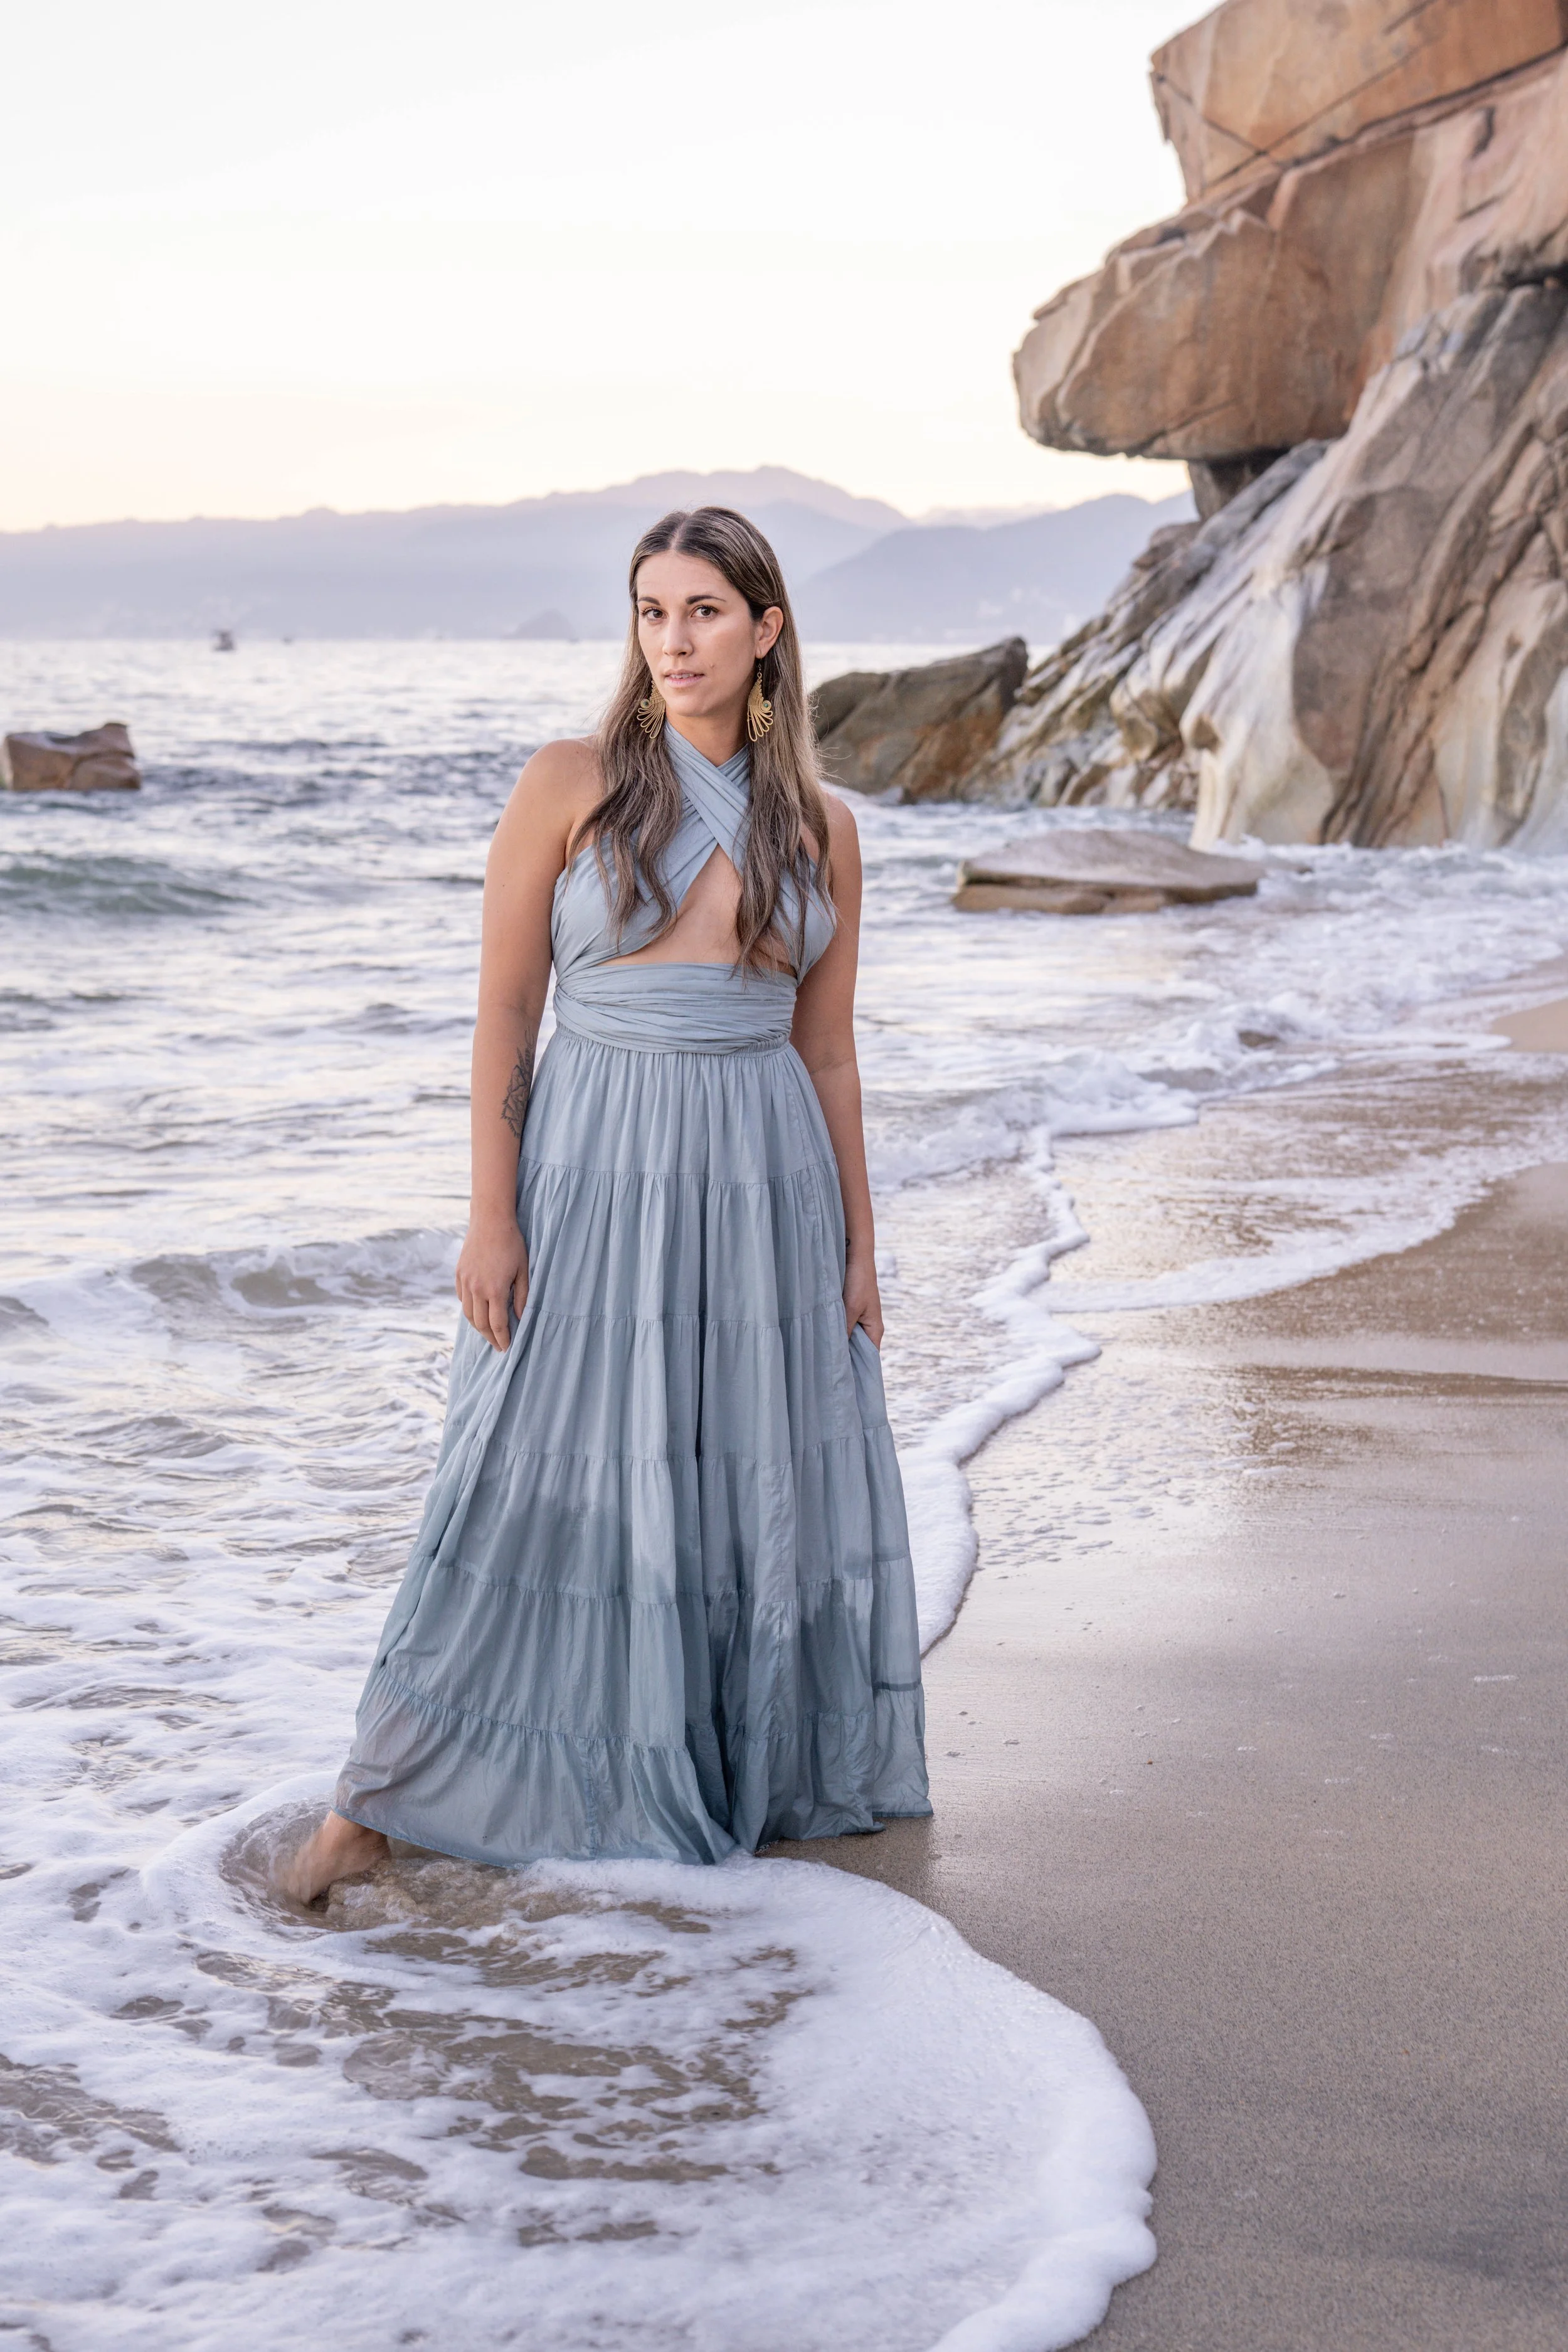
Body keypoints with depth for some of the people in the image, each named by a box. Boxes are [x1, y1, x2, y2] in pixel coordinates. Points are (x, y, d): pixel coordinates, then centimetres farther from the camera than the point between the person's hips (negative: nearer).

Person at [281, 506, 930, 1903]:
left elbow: (830, 1053, 11)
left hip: (766, 1181, 3)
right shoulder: (570, 786, -3)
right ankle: (382, 1797, 12)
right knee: (546, 1485, 0)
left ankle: (765, 1772, 29)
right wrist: (491, 1217, -10)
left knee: (770, 1484, 10)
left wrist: (859, 1248, 9)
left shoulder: (820, 828, 6)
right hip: (596, 1172, -3)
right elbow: (504, 1017, -4)